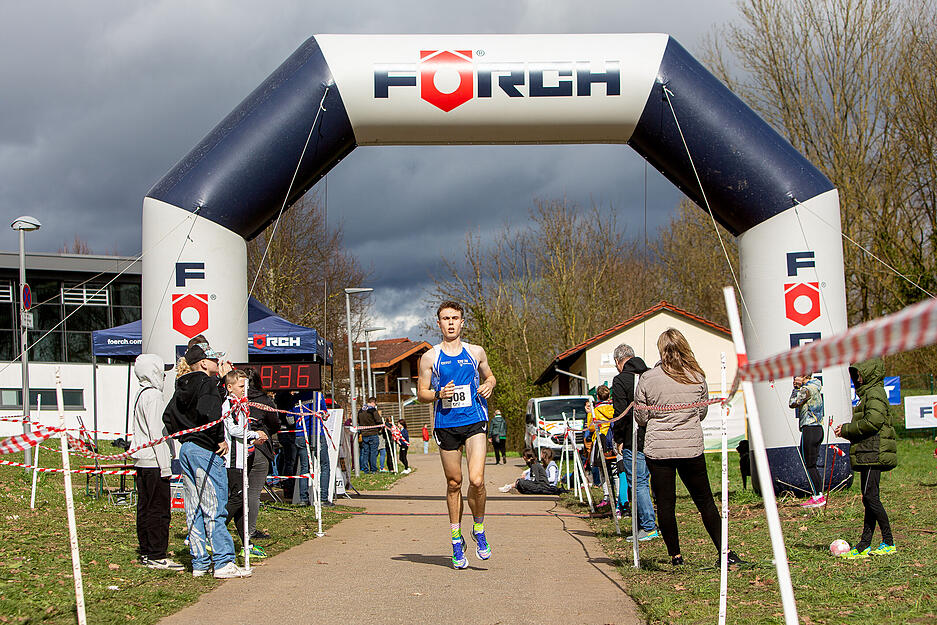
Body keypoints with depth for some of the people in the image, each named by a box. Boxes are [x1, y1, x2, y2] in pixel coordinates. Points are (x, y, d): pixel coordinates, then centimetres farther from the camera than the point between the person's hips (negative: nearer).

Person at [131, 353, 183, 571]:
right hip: (153, 462, -10)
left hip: (141, 461, 10)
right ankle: (156, 556, -4)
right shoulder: (153, 395, -13)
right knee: (158, 509, -6)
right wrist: (164, 465, -17)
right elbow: (156, 432, -18)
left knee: (145, 508, 12)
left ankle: (146, 553, 17)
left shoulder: (141, 394, 16)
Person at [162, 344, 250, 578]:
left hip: (186, 451, 9)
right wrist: (220, 440, -17)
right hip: (206, 452, -9)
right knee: (214, 509, -7)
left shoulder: (182, 387, 14)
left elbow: (168, 416, 20)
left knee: (194, 510, 11)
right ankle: (223, 562, -6)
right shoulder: (207, 383, -12)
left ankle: (199, 563, 15)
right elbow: (208, 413, -28)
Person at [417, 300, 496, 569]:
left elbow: (489, 376, 24)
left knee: (476, 480, -15)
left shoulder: (476, 352, 9)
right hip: (445, 424, 0)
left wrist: (489, 385, 1)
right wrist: (438, 394, -12)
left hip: (474, 422, 0)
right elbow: (421, 393, 8)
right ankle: (456, 541, 19)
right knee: (454, 483, 5)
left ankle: (479, 529, 10)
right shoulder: (430, 357, 5)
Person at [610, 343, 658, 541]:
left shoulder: (620, 380, -8)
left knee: (638, 483, -1)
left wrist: (619, 440, -2)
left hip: (634, 441, -7)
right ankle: (644, 524, 17)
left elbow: (621, 414, -12)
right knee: (643, 481, 15)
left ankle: (649, 527, -2)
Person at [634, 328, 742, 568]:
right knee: (705, 501, 11)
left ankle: (675, 555, 10)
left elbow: (640, 418, 3)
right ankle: (724, 551, 9)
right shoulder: (697, 377, 0)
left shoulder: (647, 379, -6)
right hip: (691, 447, 2)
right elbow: (702, 413, 13)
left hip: (658, 449, -2)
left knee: (665, 503, 7)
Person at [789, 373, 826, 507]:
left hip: (810, 429, -10)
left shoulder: (807, 389, -13)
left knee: (808, 464, -7)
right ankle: (819, 495, 14)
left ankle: (817, 497, -8)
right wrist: (798, 387, 14)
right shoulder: (816, 387, 17)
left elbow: (793, 403, -13)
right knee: (812, 465, 13)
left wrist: (796, 388, -4)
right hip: (818, 428, 10)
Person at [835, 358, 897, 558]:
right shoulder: (867, 393, 22)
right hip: (867, 455, 10)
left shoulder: (875, 393, -9)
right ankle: (864, 546, 9)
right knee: (869, 499, 8)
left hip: (873, 453, -10)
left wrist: (846, 429, -12)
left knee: (870, 497, -11)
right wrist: (846, 430, 10)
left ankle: (888, 542, -6)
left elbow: (873, 421, -21)